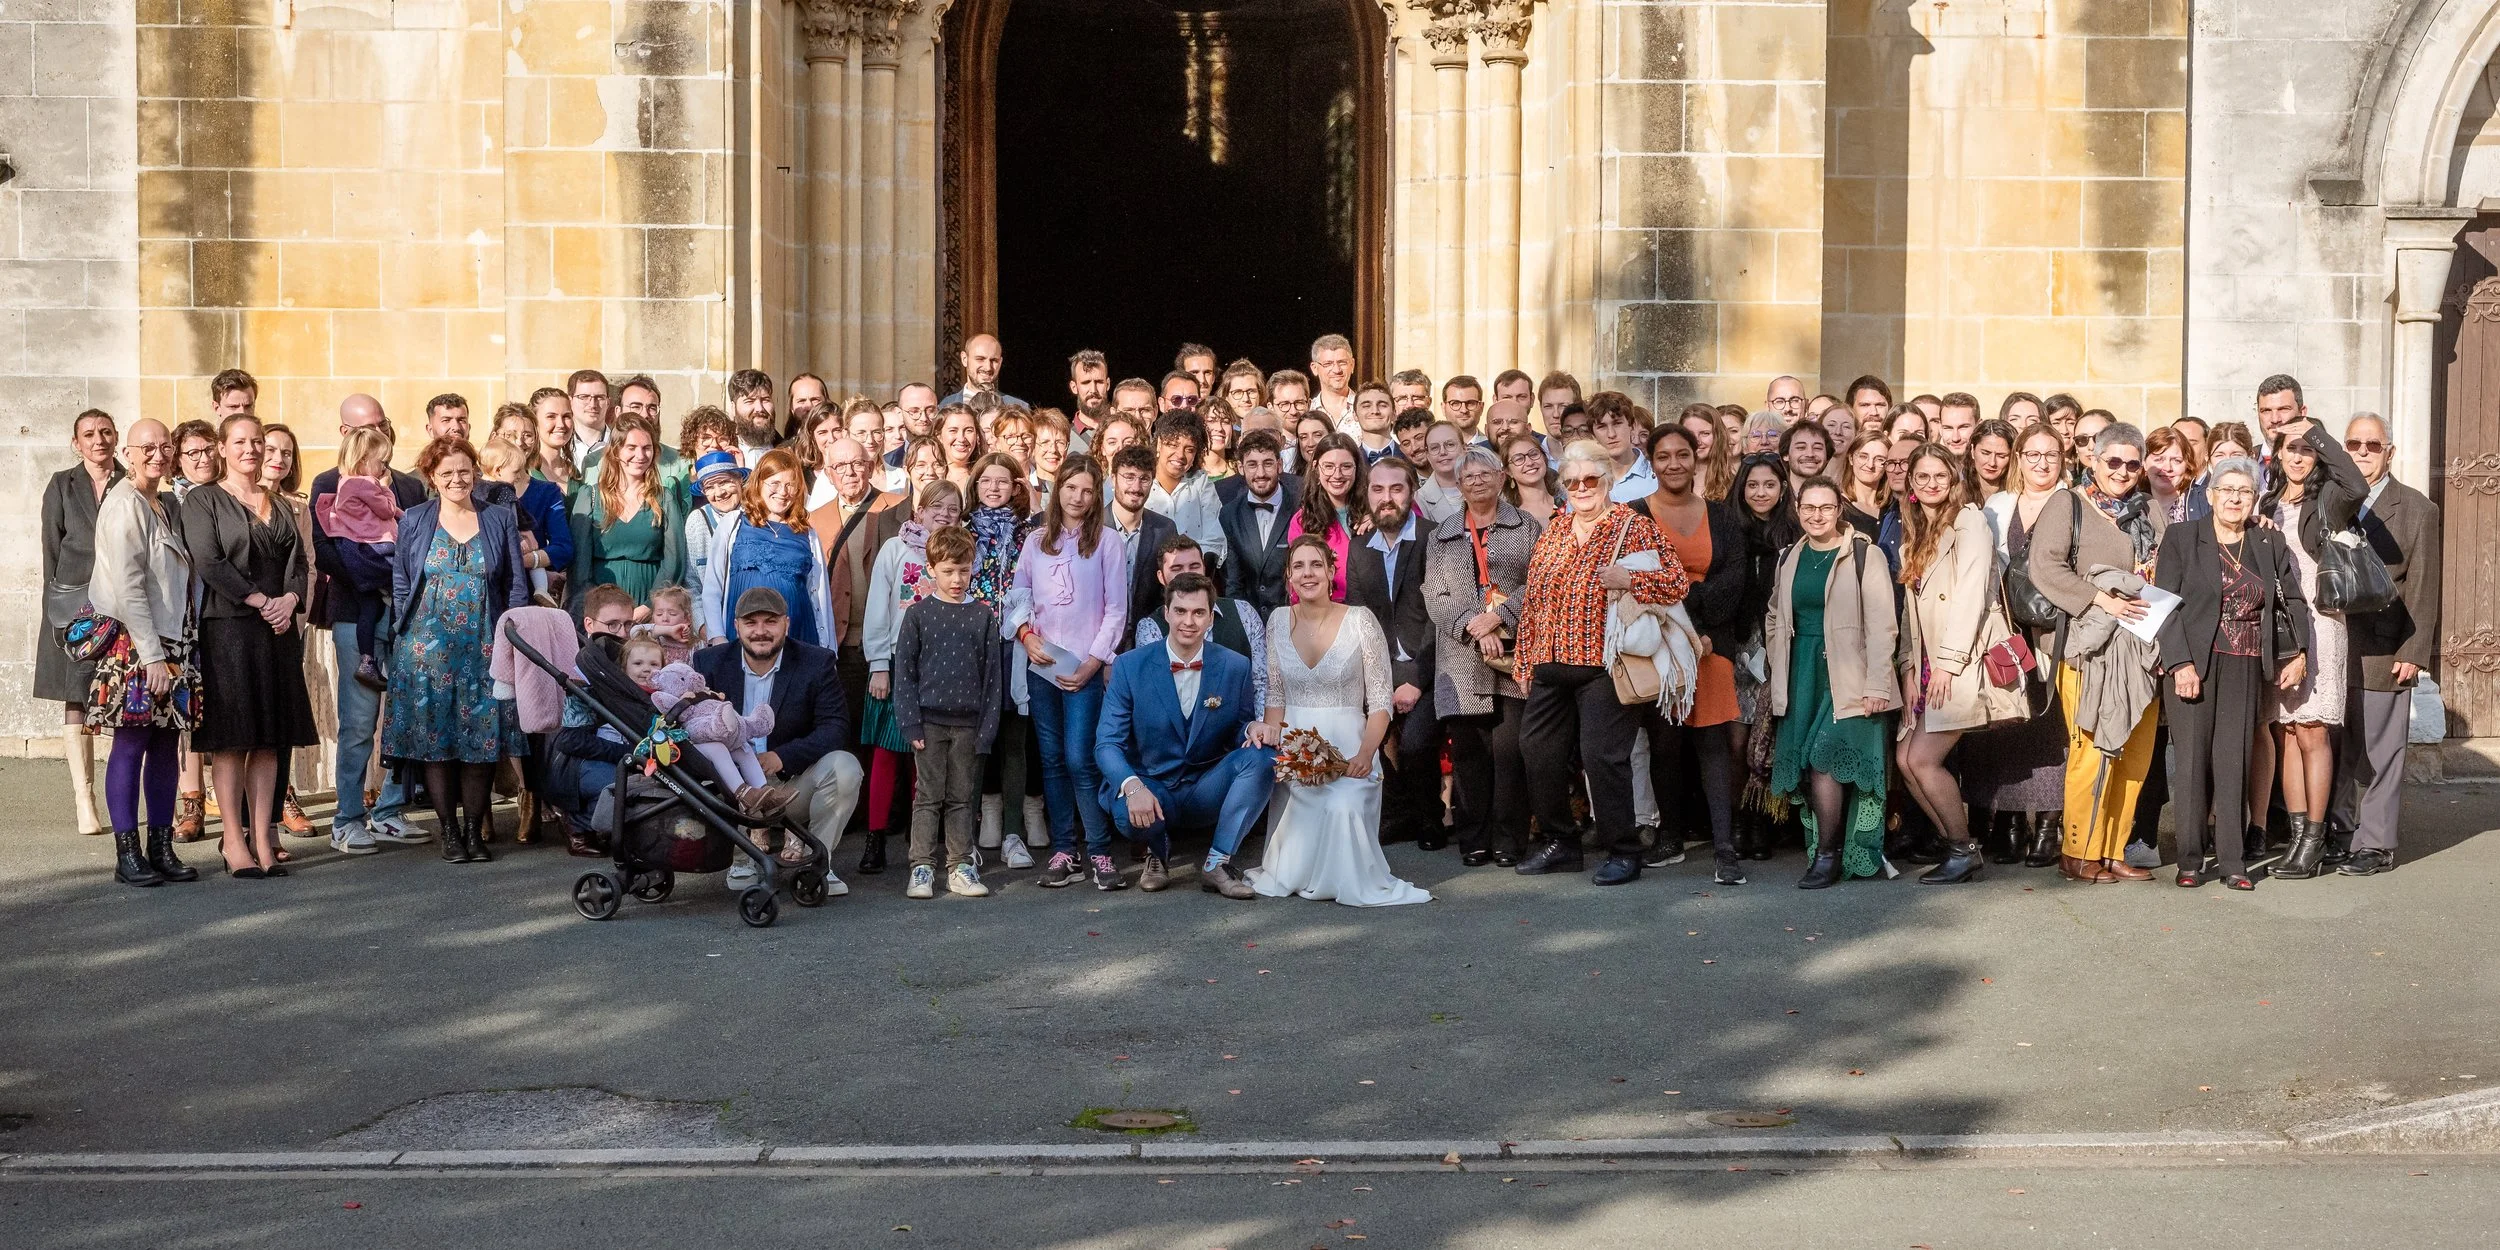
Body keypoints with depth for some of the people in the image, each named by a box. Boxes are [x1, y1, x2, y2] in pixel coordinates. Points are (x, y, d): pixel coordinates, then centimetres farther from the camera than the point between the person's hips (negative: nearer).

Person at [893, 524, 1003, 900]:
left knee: (962, 798, 7)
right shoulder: (918, 614, 1)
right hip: (929, 720, -1)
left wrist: (988, 727, -1)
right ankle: (922, 868, 5)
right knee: (928, 796, 1)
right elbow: (904, 671, 0)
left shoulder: (984, 615, 5)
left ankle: (961, 868, 12)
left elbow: (993, 674, 5)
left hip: (968, 722, 1)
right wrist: (911, 724, -7)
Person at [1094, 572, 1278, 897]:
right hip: (1151, 789, -2)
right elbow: (1107, 743, -11)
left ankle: (1216, 864, -16)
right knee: (1130, 815, -37)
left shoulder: (1235, 668, -1)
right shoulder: (1130, 667, -7)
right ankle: (1158, 851, 4)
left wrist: (1253, 727, -19)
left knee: (1262, 755, -25)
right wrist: (1133, 786, -32)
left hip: (1206, 793, 2)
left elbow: (1240, 730, 8)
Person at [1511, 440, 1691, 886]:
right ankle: (1560, 844, 23)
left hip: (1602, 666, -6)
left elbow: (1675, 583, -8)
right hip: (1550, 667, 6)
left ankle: (1624, 852, 4)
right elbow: (1532, 601, 18)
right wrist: (1525, 661, 15)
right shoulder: (1553, 532, 14)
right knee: (1541, 755, 8)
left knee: (1602, 756, -8)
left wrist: (1628, 579, -23)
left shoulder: (1633, 526, -3)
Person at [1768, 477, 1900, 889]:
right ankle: (1830, 852, 11)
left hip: (1846, 677, -6)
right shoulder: (1790, 559, 12)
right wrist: (1778, 676, 10)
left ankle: (1828, 855, -3)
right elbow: (1775, 621, 20)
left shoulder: (1863, 556, -5)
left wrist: (1876, 686, -14)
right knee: (1806, 769, 1)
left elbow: (1881, 626, -9)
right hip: (1801, 677, 6)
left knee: (1824, 762, -14)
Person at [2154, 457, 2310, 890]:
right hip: (2194, 665, -2)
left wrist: (2298, 652, 8)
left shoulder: (2271, 543, 11)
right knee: (2193, 760, -2)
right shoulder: (2181, 537, 2)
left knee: (2235, 762, 1)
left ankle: (2232, 861, 5)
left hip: (2246, 669, 2)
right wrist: (2181, 663, -12)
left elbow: (2292, 600, 19)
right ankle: (2190, 861, 5)